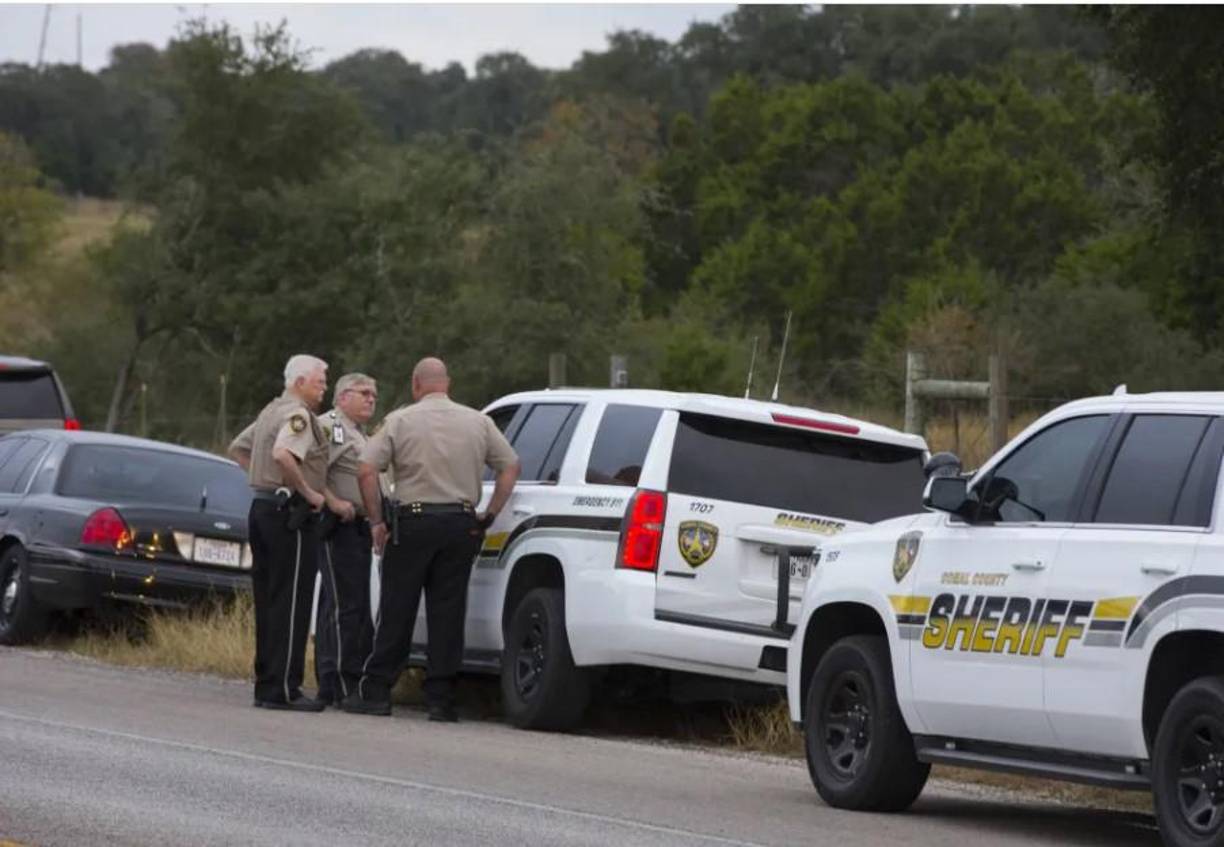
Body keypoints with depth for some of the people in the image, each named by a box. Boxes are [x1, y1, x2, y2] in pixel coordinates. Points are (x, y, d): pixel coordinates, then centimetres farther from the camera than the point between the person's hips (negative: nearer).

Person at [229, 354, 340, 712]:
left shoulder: (272, 411, 18)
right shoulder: (297, 415, -13)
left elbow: (238, 448, 30)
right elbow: (283, 455, -30)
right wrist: (308, 491, -19)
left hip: (263, 507, 10)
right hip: (290, 512, -10)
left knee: (268, 602, 11)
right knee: (291, 604, -8)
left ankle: (266, 684, 14)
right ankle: (283, 689, -9)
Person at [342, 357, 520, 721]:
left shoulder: (400, 421, -1)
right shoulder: (477, 422, 7)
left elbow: (367, 470, -9)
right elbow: (511, 466, 9)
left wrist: (376, 521, -1)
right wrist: (488, 515, 10)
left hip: (413, 521, -2)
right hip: (461, 523, 2)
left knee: (396, 610, 3)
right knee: (448, 612, 4)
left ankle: (375, 691, 5)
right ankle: (441, 697, 2)